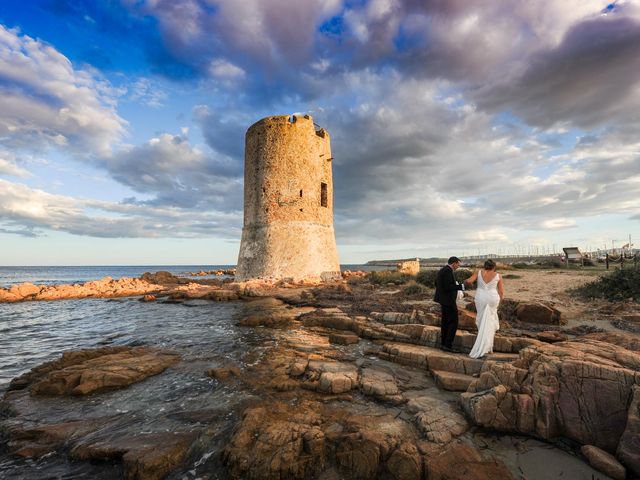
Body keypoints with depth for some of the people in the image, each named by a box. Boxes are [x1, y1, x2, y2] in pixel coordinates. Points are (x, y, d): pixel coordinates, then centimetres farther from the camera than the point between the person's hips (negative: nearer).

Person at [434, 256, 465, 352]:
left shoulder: (441, 270, 12)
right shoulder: (448, 271, -18)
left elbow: (437, 284, 18)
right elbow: (447, 287, -25)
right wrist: (460, 287, -16)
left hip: (443, 300, 10)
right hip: (448, 300, -10)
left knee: (445, 322, 15)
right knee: (453, 323, -3)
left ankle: (443, 343, 21)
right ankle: (448, 345, -1)